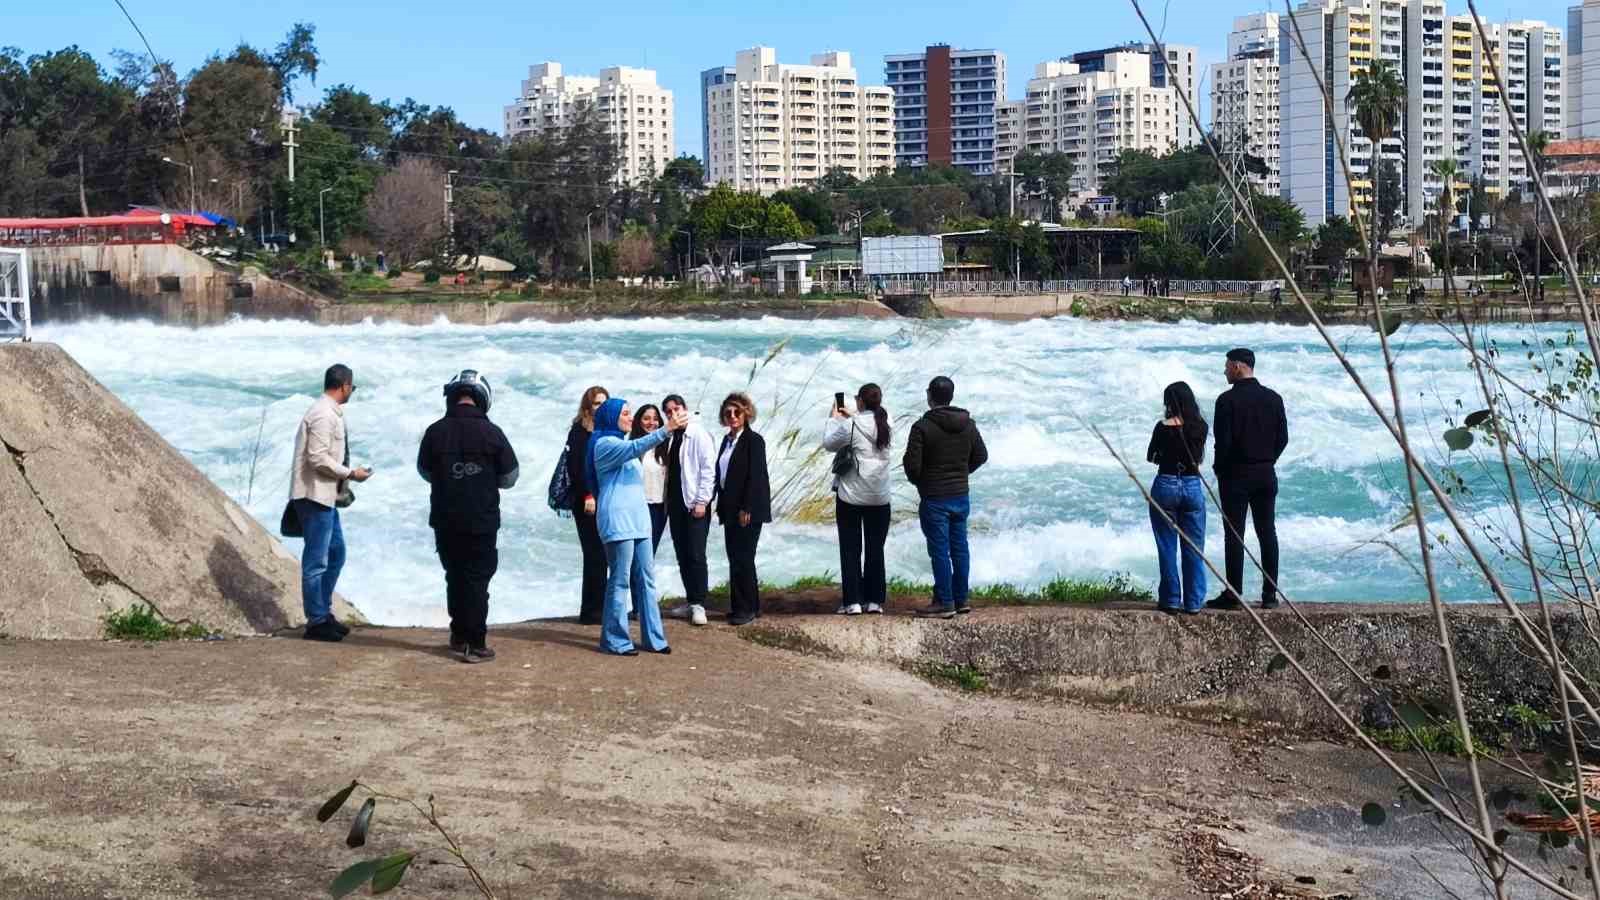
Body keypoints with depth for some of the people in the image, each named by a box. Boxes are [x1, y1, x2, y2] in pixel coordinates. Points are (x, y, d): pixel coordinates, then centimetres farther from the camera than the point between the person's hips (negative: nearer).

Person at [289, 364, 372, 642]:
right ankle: (317, 621, 4)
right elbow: (318, 458, -22)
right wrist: (351, 474, -14)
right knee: (316, 560, -2)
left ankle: (324, 613, 25)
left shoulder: (330, 412, 14)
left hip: (326, 495, 10)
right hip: (315, 495, -10)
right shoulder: (324, 415, -17)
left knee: (336, 553, 17)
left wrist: (343, 480, 14)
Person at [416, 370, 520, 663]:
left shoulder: (435, 432, -6)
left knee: (455, 577, 17)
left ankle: (459, 637, 23)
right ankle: (475, 644, 2)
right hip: (482, 521, -2)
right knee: (477, 579, 4)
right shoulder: (491, 433, -11)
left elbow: (425, 472, 9)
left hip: (445, 521, 2)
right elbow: (509, 478, -1)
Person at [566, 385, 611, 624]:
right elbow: (574, 467, -9)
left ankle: (598, 608, 11)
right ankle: (591, 611, -2)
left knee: (599, 556, 6)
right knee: (595, 554, -7)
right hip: (587, 502, -6)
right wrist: (587, 495, -16)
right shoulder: (579, 431, -3)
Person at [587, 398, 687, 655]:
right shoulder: (605, 443, -8)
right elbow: (637, 447, -26)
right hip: (617, 521, -9)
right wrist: (667, 430, -35)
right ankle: (614, 640, 1)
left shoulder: (622, 444, 21)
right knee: (620, 580, -6)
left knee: (646, 579, 6)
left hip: (637, 520, 9)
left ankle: (652, 637, 8)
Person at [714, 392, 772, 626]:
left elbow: (755, 476, -15)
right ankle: (751, 606, 17)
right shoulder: (727, 440, 14)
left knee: (742, 559, -6)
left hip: (748, 510, -8)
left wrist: (746, 509, -18)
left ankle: (746, 609, 1)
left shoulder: (754, 440, -9)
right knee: (736, 558, 10)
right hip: (730, 509, 8)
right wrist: (721, 506, 10)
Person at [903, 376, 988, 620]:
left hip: (934, 499, -6)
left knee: (940, 551, 0)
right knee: (959, 548, 14)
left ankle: (945, 603, 3)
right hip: (961, 496, 6)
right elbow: (981, 456, 13)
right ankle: (961, 599, 20)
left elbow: (912, 464, -16)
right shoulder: (968, 424, 4)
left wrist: (917, 481, 4)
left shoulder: (922, 427, -16)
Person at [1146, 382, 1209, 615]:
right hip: (1193, 487, 3)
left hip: (1166, 486, -3)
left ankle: (1170, 600, 8)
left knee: (1167, 548, 6)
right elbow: (1199, 457, 9)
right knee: (1194, 549, 9)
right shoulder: (1200, 426, -2)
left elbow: (1150, 457, 2)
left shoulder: (1164, 427, -10)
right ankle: (1194, 602, 10)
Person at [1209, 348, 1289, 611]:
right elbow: (1283, 438, 6)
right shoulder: (1273, 398, 5)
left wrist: (1219, 468, 2)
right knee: (1267, 533, 8)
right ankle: (1270, 595, 8)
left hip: (1235, 474, -5)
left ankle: (1233, 595, -1)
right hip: (1266, 473, 5)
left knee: (1234, 535, -1)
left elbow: (1223, 441, -13)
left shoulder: (1228, 400, -11)